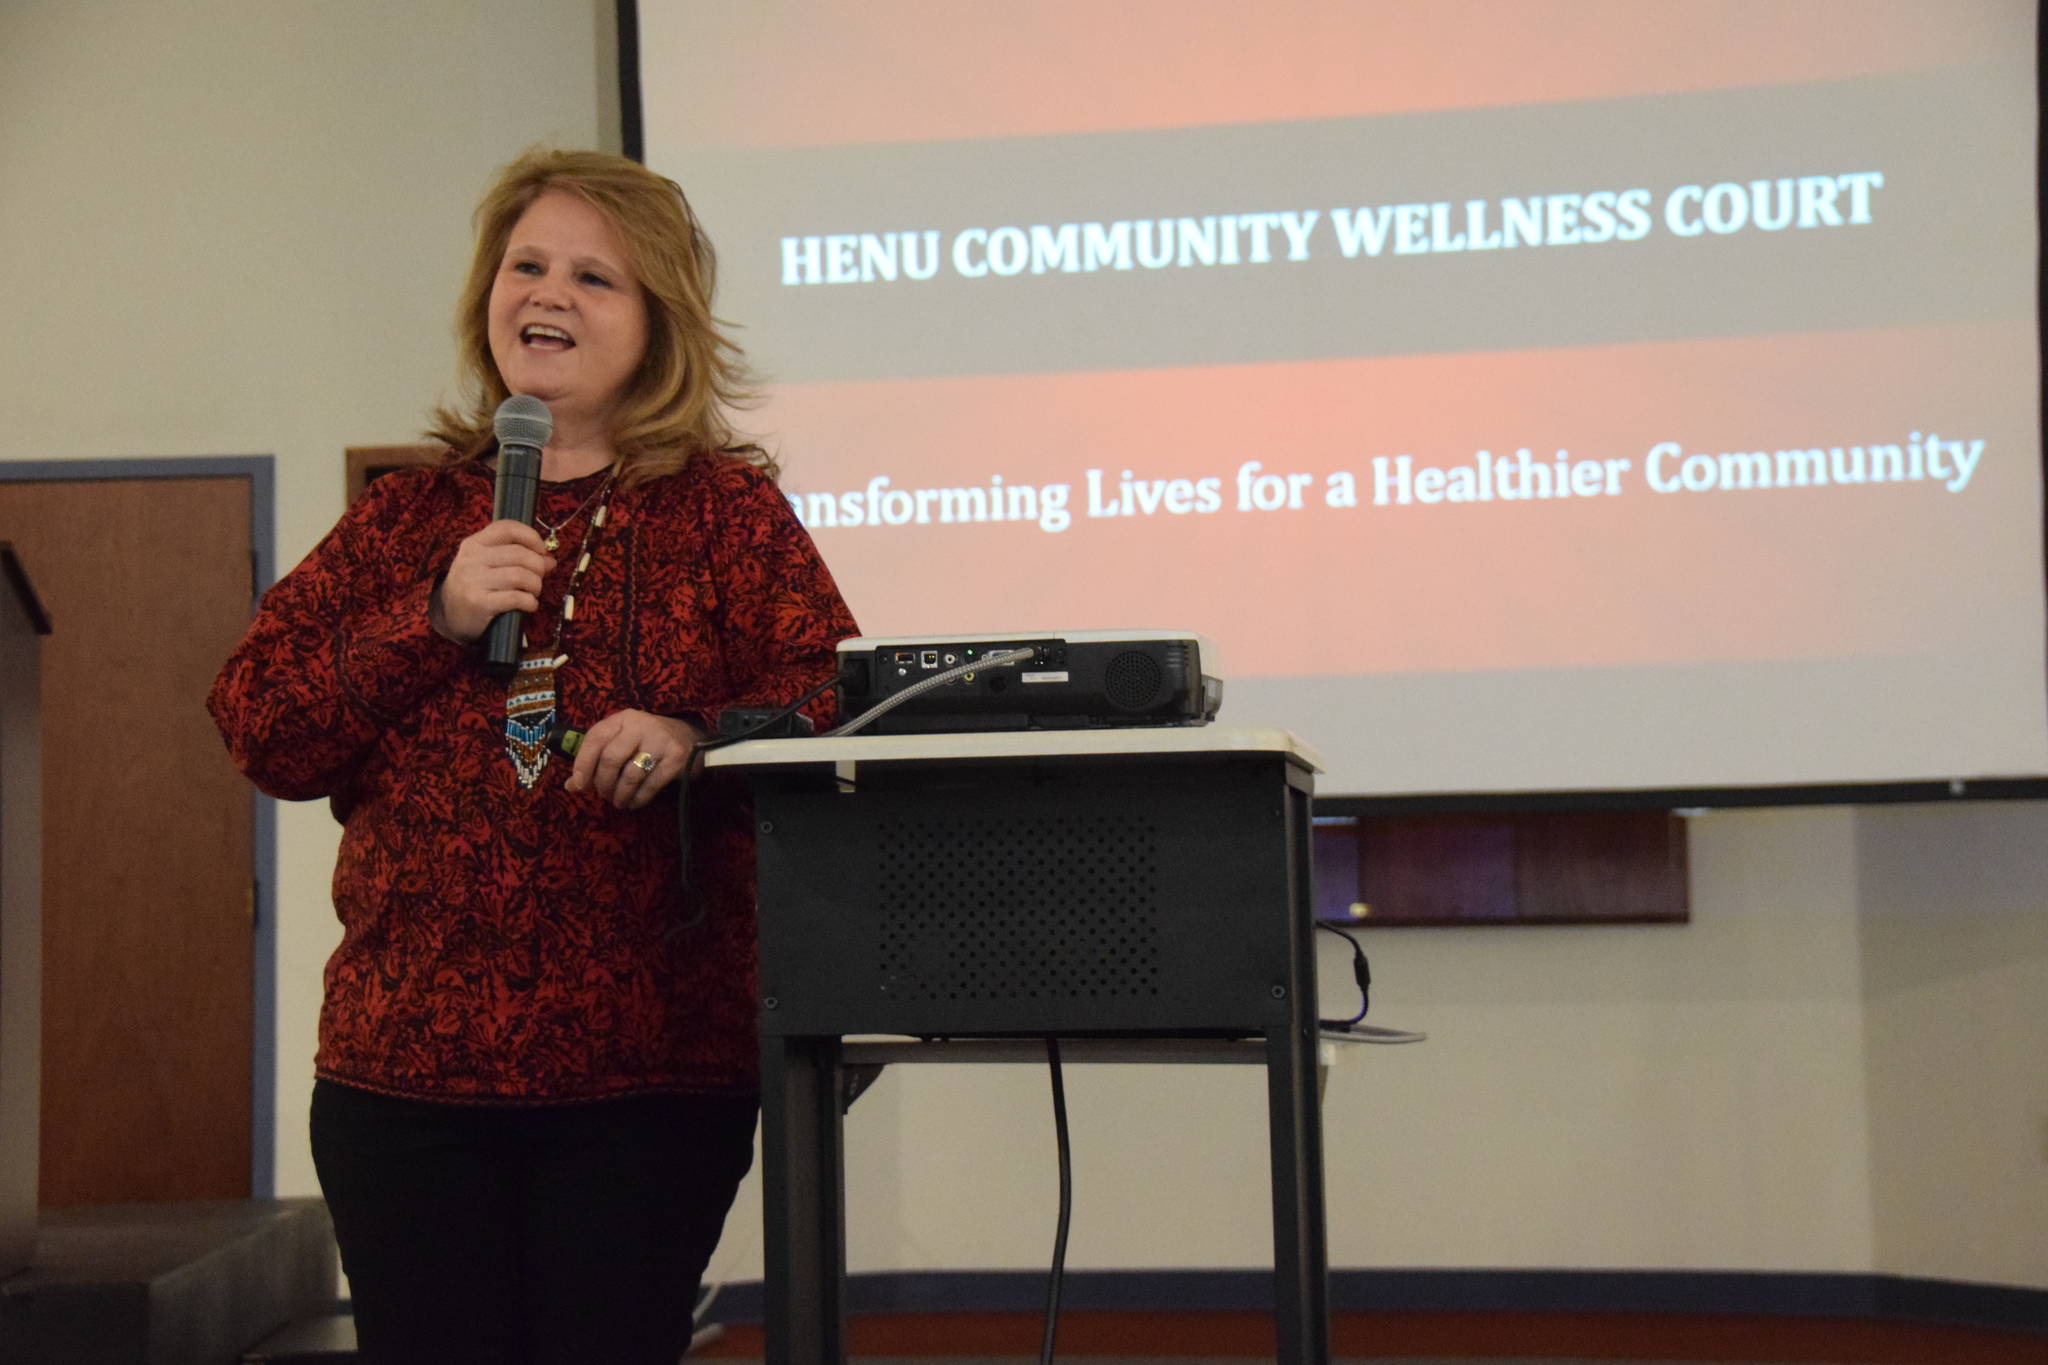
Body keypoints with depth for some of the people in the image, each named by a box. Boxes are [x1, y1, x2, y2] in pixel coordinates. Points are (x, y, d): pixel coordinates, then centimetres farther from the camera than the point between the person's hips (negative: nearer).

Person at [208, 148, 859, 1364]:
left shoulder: (726, 510, 4)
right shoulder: (408, 517, 13)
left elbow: (845, 708, -4)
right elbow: (257, 730, 7)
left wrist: (694, 736, -22)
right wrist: (434, 619, -7)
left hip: (652, 1078, -2)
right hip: (403, 1068, 3)